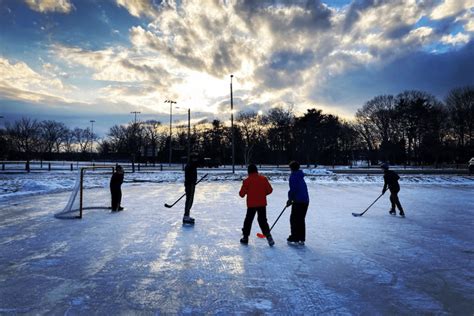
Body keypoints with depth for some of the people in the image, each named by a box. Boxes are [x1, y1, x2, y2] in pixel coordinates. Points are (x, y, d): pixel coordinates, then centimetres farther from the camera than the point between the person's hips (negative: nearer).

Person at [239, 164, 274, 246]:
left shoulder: (247, 181, -9)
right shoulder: (263, 179, -1)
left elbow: (242, 194, -6)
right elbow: (269, 190, 2)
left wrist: (242, 193, 17)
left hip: (251, 205, -2)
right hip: (262, 204, 2)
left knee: (248, 220, 13)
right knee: (263, 220, 14)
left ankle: (245, 237, 21)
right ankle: (268, 235, 2)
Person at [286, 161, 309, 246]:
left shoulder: (293, 176, -8)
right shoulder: (300, 176, 18)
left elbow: (293, 189, -16)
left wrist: (290, 199, -1)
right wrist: (291, 199, 19)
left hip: (298, 202, -8)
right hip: (305, 201, 8)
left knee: (294, 220, 0)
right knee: (301, 220, 14)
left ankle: (295, 239, 2)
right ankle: (301, 239, 18)